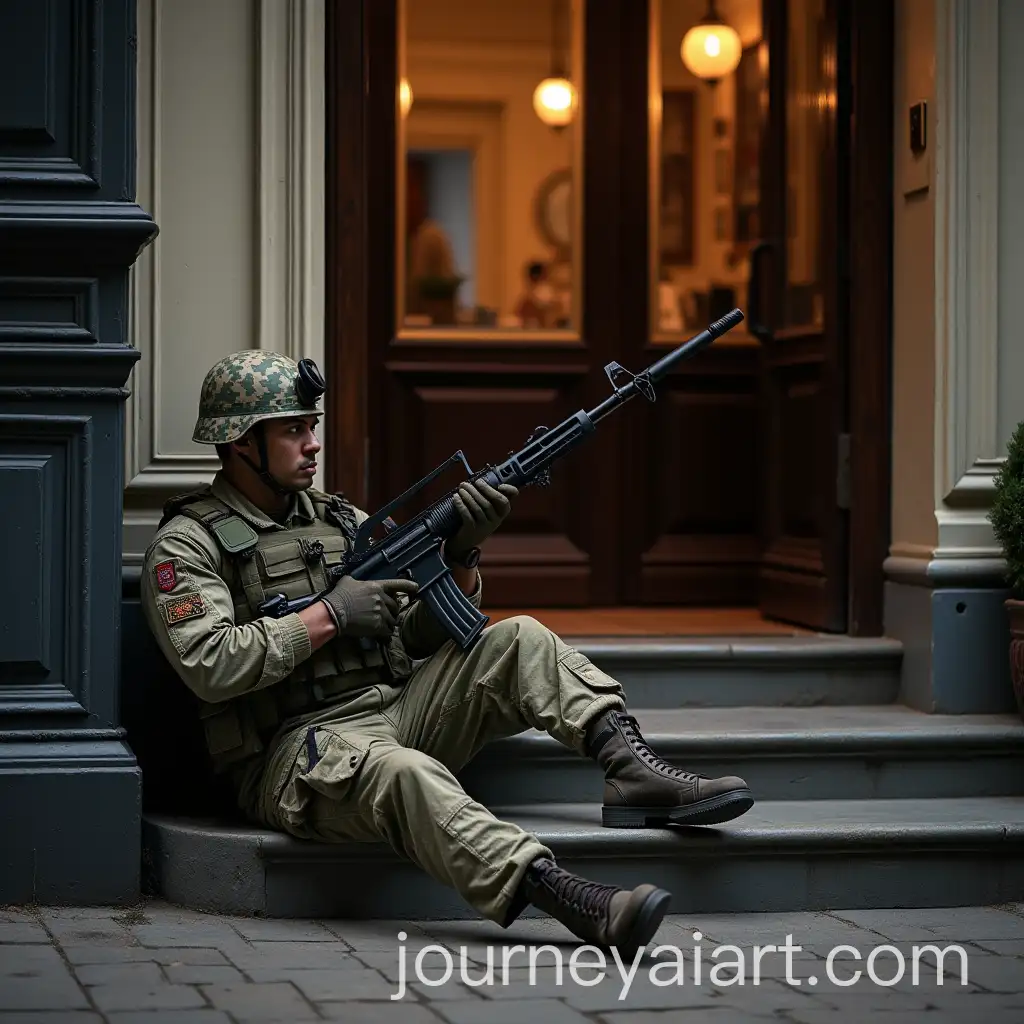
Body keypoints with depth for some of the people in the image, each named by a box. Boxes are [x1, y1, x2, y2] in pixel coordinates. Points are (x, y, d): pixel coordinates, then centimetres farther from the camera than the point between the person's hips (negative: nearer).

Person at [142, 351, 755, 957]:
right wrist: (329, 616, -14)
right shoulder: (187, 546, 0)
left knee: (517, 642, -8)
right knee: (407, 774, -38)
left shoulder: (341, 519, 19)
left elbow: (424, 637, 15)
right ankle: (578, 906, -56)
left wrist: (462, 553, -3)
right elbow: (210, 666, -16)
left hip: (396, 710, 7)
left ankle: (634, 772, -26)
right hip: (298, 755, -7)